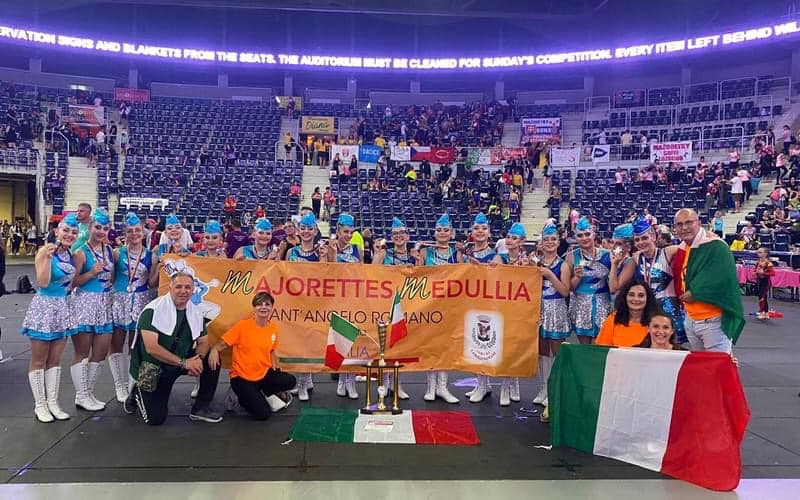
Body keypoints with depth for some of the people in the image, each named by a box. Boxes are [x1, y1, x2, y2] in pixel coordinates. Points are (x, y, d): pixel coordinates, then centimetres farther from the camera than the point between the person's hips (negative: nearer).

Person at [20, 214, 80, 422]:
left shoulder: (72, 255, 7)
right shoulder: (45, 251, -12)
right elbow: (43, 283, -20)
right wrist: (48, 257, -27)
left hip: (63, 308, 6)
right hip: (44, 307, -6)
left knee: (55, 359, 11)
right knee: (38, 360, 4)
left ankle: (53, 402, 18)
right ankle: (40, 405, 12)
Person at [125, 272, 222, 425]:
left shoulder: (196, 312, -2)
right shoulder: (153, 310, -21)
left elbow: (203, 342, 4)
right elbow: (151, 348, -27)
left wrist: (198, 359, -19)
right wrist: (183, 362, -28)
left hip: (179, 363, 5)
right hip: (152, 367, -5)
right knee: (155, 418, -10)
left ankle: (201, 408, 1)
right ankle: (138, 393, 22)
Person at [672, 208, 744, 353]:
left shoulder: (716, 247, -15)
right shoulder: (682, 250, 9)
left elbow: (723, 279, -24)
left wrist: (695, 293, -18)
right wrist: (683, 296, 3)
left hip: (713, 320, -8)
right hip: (690, 319, 8)